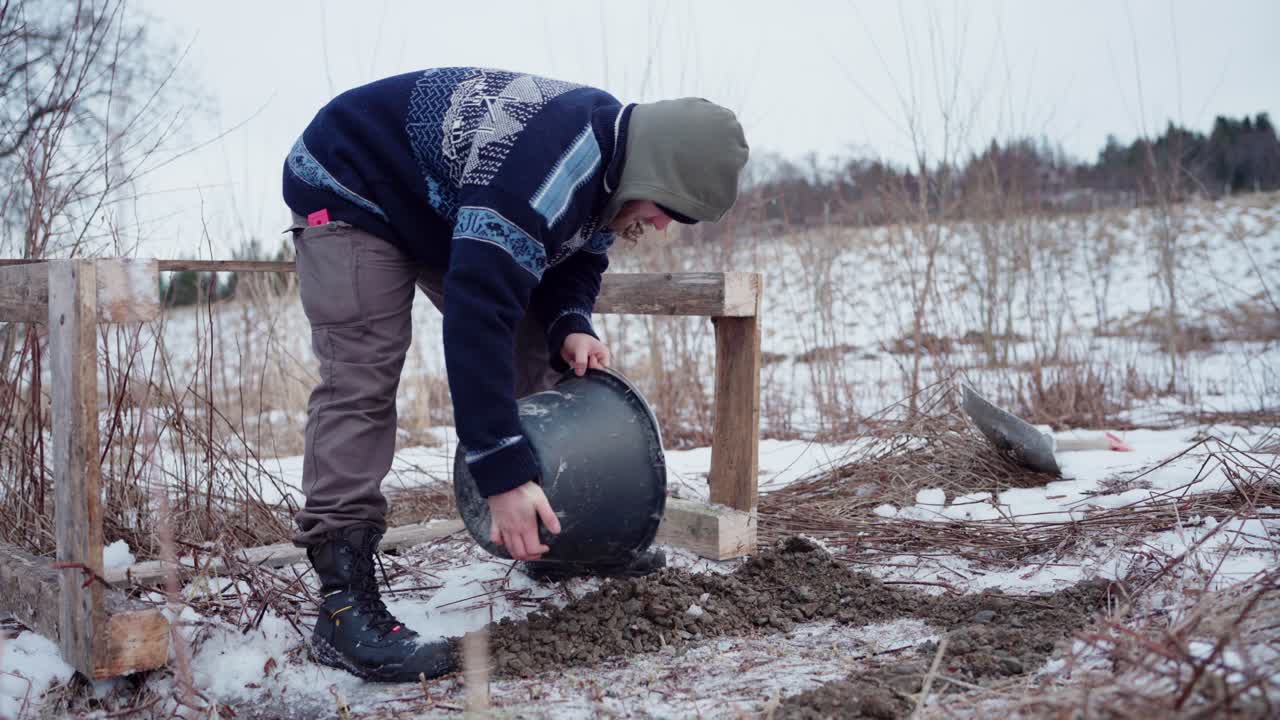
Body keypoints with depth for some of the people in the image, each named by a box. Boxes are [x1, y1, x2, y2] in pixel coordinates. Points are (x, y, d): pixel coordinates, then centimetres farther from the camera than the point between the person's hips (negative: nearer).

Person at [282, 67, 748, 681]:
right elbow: (478, 312, -44)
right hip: (350, 189, -9)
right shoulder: (541, 174, -39)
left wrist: (569, 326, -19)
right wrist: (503, 474, -45)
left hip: (442, 209, 9)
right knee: (361, 377, -23)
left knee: (533, 353, 4)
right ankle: (343, 603, -22)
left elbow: (575, 263, 5)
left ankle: (566, 538, 15)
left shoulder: (608, 161, -9)